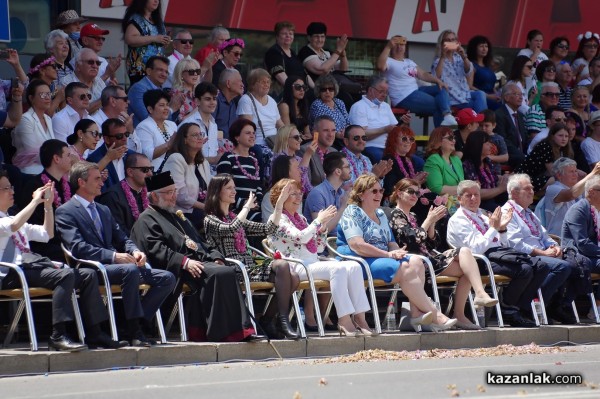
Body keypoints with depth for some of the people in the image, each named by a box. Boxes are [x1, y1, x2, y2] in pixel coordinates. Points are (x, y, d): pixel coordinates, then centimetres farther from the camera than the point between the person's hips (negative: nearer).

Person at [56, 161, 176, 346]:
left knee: (167, 278, -7)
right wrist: (113, 256, -23)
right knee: (130, 270, -37)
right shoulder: (65, 211, -1)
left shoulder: (104, 210, 26)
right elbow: (77, 248, -14)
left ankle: (135, 322, -12)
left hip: (111, 265, 8)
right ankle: (134, 332, -31)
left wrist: (135, 251, -2)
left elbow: (121, 238, 23)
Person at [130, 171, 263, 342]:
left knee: (229, 273, -23)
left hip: (199, 262, 8)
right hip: (178, 270, -8)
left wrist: (215, 257, 9)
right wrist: (185, 262, -22)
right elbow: (156, 250, -10)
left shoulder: (178, 217, 33)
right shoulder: (146, 220, 6)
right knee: (220, 274, -31)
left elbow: (199, 242, 30)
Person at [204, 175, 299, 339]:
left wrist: (280, 203, 13)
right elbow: (231, 229, -19)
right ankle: (282, 319, -27)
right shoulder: (210, 220, 2)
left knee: (293, 278, -18)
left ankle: (266, 320, -9)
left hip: (250, 269, 8)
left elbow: (268, 229, 20)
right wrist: (247, 207, -6)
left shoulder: (235, 218, 26)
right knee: (281, 265, -28)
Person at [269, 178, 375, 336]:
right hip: (296, 267, -8)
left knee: (354, 266, -16)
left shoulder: (300, 218, 25)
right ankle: (344, 320, -38)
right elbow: (300, 237, -17)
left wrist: (323, 227, 8)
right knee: (338, 268, -32)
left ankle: (359, 317, -25)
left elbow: (318, 248, 24)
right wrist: (318, 221, -8)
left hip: (313, 263, 8)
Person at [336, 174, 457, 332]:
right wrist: (388, 254, -18)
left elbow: (391, 243, 24)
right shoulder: (352, 213, -4)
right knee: (406, 269, -27)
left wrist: (397, 252, -3)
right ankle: (435, 316, -25)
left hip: (383, 258, 8)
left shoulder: (381, 215, 23)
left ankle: (416, 313, -31)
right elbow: (356, 245, -17)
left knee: (416, 262, -18)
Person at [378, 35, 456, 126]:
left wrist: (438, 80, 0)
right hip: (404, 98, -9)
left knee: (441, 88, -6)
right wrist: (388, 46, -35)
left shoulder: (409, 62, 21)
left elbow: (423, 74, 17)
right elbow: (380, 66, -30)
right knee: (438, 105, -13)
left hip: (416, 91, 9)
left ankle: (447, 116, -23)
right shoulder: (389, 61, -6)